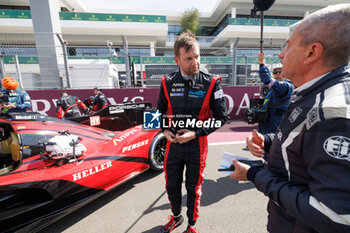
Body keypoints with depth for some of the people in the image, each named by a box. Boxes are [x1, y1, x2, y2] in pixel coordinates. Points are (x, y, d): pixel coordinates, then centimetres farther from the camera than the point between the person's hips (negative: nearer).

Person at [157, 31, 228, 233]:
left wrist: (195, 133, -16)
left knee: (194, 188, 16)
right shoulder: (168, 83, -2)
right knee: (171, 186, 20)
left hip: (197, 145, -2)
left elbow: (222, 117, -8)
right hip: (173, 143, 3)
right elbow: (161, 111, 11)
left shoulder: (211, 84, -10)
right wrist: (165, 130, -6)